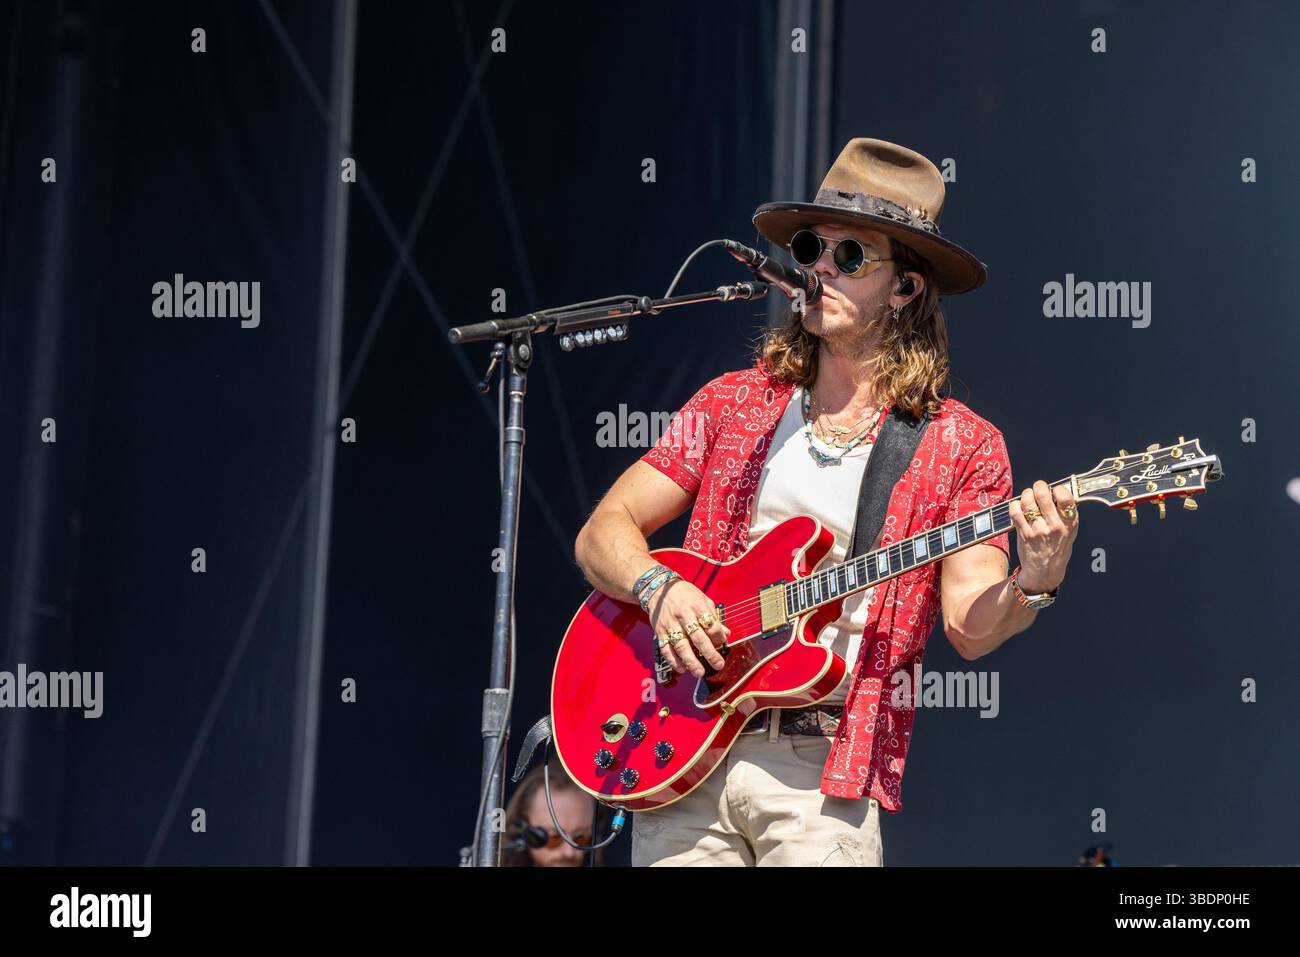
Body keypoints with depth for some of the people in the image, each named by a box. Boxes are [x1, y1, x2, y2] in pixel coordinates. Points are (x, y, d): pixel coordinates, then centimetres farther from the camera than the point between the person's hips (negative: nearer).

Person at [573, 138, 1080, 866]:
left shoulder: (958, 445, 4)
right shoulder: (735, 402, 11)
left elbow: (970, 627, -4)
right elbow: (604, 530, 11)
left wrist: (1032, 585, -24)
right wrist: (658, 587, -9)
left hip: (827, 771, -2)